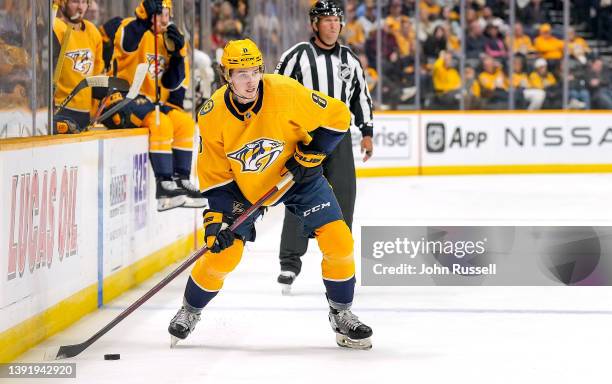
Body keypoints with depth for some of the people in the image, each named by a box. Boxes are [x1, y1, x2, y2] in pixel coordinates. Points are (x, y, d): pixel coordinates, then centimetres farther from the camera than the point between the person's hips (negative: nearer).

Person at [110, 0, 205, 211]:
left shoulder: (171, 38, 12)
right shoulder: (132, 28, -8)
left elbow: (173, 84, 9)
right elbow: (128, 44, -34)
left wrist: (177, 55, -6)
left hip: (153, 102, 7)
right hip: (122, 99, -7)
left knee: (185, 122, -11)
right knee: (160, 122, -28)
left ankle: (181, 180, -3)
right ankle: (164, 186, -27)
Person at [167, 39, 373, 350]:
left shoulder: (287, 93, -27)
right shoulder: (212, 116, -20)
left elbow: (337, 116, -15)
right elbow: (214, 175, -11)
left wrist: (310, 153, -21)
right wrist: (216, 218, -18)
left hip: (297, 176, 0)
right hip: (243, 187, 0)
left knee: (338, 241, -13)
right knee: (224, 250, -7)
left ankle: (341, 315, 8)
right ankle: (189, 312, 20)